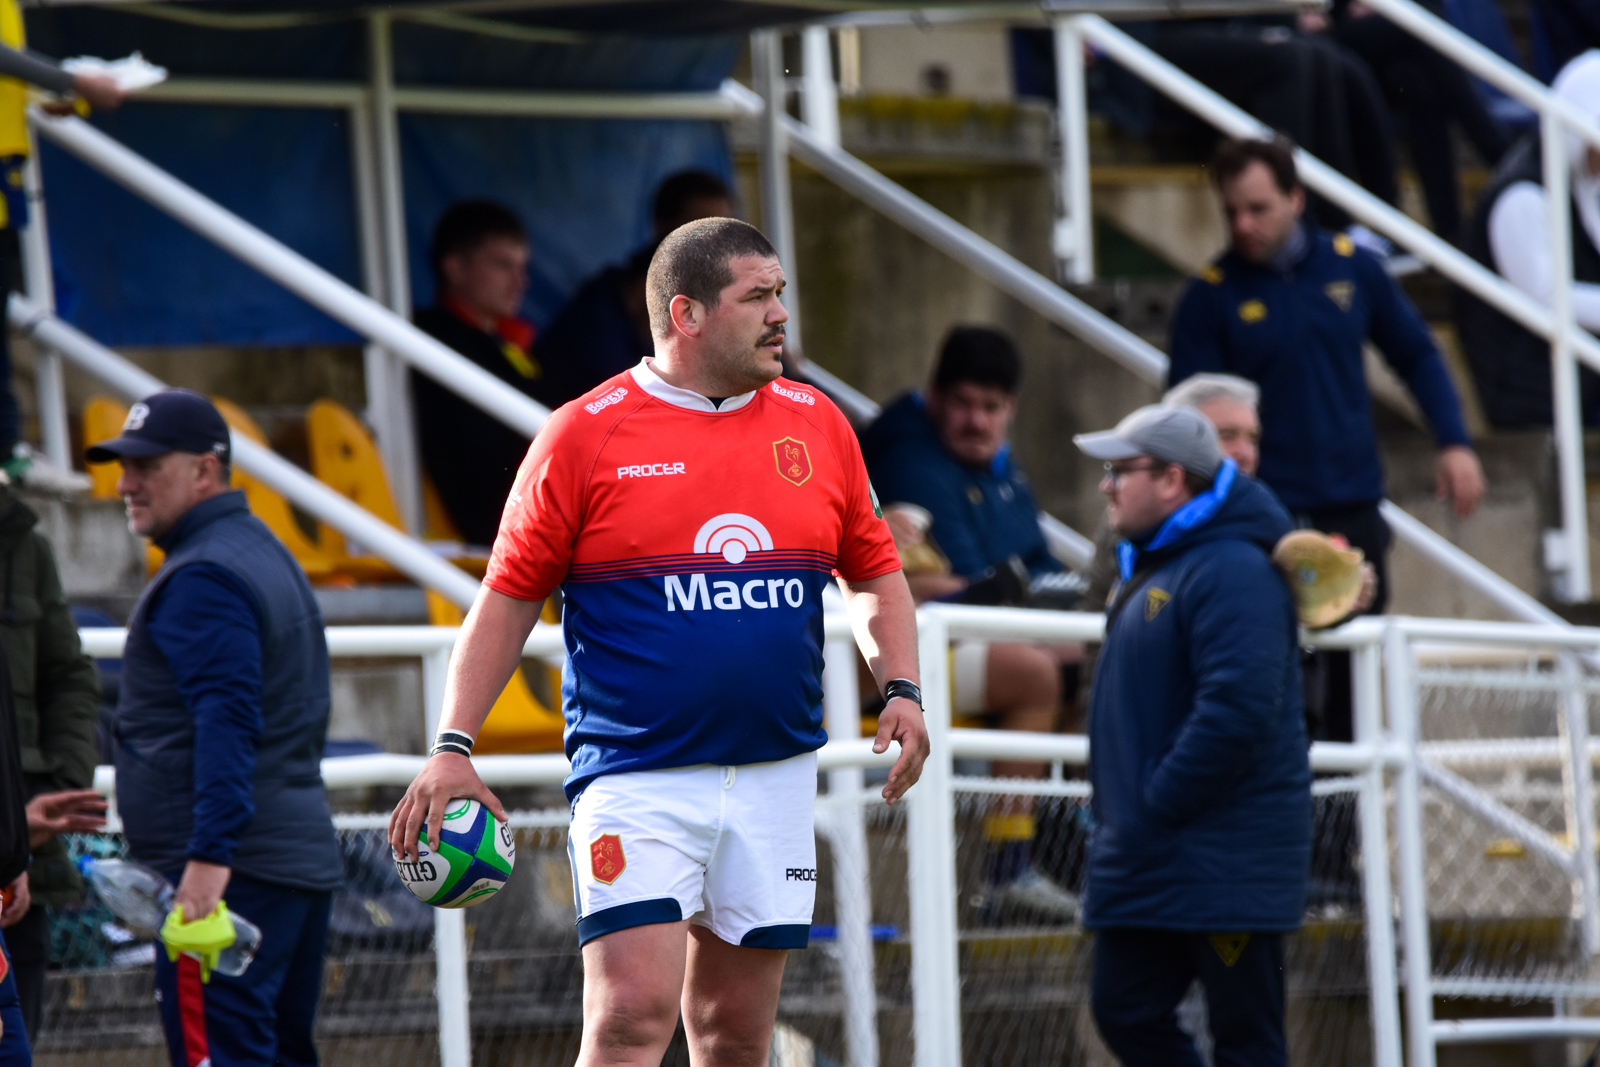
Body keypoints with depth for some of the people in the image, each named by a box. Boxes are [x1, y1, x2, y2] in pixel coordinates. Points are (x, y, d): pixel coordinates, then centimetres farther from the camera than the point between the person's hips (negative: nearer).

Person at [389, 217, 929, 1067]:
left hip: (775, 779, 4)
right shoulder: (584, 435, -3)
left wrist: (900, 688, 4)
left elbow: (872, 573, 21)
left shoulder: (818, 427, 9)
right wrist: (453, 748, -6)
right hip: (634, 778, -4)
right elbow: (508, 596, 1)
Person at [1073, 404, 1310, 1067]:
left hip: (1221, 861, -10)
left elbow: (1238, 711, -26)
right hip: (1145, 864, 10)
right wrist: (1117, 811, 14)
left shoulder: (1231, 572, -16)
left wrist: (1157, 809, -21)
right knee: (1125, 1011, 8)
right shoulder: (1147, 568, 17)